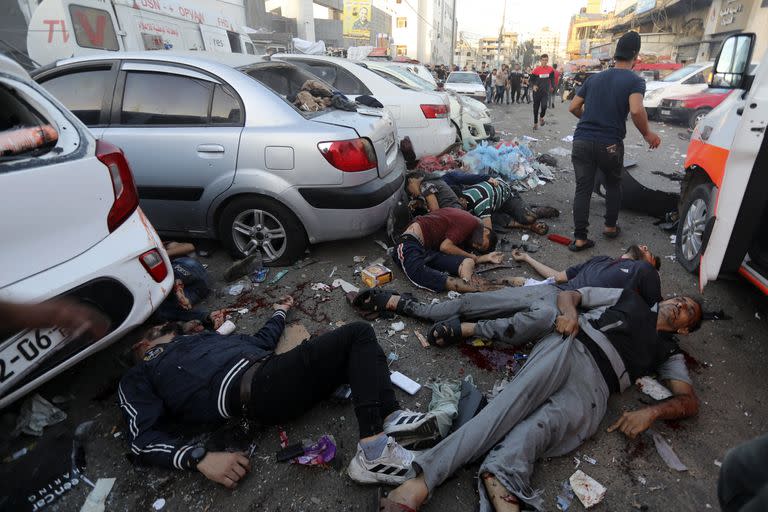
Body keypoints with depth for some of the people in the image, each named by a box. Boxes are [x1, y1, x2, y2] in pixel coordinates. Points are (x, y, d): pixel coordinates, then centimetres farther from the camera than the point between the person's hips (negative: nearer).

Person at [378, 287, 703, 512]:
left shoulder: (668, 352, 32)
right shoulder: (629, 298, 33)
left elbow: (690, 401, 20)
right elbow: (567, 294, 25)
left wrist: (651, 412, -3)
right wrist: (570, 311, -1)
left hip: (594, 385, 2)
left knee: (543, 425, -32)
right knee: (514, 403, -31)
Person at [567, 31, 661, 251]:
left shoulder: (594, 78, 15)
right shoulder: (635, 81, -2)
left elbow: (573, 107, 16)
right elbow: (636, 110, -19)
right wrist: (647, 134, -3)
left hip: (582, 141, 3)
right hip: (609, 145, -3)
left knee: (583, 189, 3)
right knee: (613, 185, 21)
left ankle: (580, 238, -1)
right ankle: (610, 227, 32)